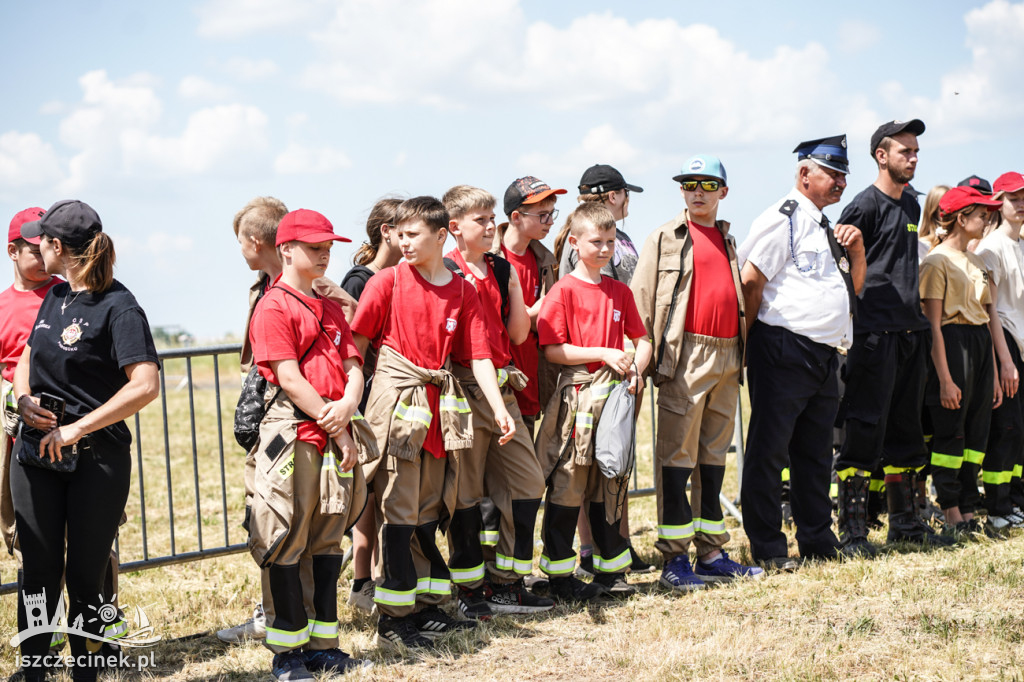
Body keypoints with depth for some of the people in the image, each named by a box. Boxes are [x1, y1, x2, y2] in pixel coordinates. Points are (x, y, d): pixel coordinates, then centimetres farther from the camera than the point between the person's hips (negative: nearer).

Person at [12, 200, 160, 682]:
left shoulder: (118, 307, -12)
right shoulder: (55, 297, 10)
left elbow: (145, 386, -23)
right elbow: (25, 359, 22)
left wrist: (75, 429, -21)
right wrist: (23, 400, 0)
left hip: (96, 457, -6)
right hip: (37, 451, 6)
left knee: (85, 575, 3)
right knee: (39, 570, 8)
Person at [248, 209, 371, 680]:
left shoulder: (331, 309, 18)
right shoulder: (274, 308, -7)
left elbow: (353, 366, 11)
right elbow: (289, 377, -13)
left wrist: (347, 405, -11)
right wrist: (334, 427, -12)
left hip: (335, 435, 8)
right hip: (292, 433, -8)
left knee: (328, 539, 11)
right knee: (286, 542, -2)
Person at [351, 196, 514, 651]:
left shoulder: (462, 291, 7)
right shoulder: (387, 282, -2)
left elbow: (478, 354, 5)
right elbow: (356, 343, -3)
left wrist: (499, 408, -5)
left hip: (440, 405, 4)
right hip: (396, 401, -4)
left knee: (428, 511, 12)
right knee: (397, 510, -3)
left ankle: (428, 608, 21)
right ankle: (392, 619, 3)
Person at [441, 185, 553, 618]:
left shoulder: (501, 268, 13)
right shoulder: (446, 273, -5)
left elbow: (518, 334, 11)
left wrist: (513, 286, -1)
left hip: (503, 388, 7)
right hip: (466, 391, -7)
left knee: (528, 481, 6)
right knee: (466, 491, 0)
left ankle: (507, 584, 16)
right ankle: (469, 589, 12)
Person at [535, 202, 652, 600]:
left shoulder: (620, 292, 12)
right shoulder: (564, 291, -5)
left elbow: (642, 340, 18)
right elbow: (552, 350, -11)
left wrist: (636, 366, -3)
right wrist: (604, 353, -16)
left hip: (615, 392, 5)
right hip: (577, 395, -5)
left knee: (611, 484, 10)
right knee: (568, 483, -2)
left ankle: (611, 570, 20)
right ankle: (560, 577, 6)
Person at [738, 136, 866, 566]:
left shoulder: (828, 227, 20)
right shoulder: (784, 219, -7)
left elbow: (855, 287, 26)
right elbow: (750, 281, -11)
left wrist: (856, 249, 8)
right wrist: (748, 344, -8)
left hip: (824, 355, 9)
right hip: (784, 352, -9)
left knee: (816, 452, 13)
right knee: (769, 450, -3)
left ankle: (817, 540, 22)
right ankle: (767, 548, 2)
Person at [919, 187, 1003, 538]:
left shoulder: (976, 262, 18)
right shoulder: (937, 261, -7)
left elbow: (989, 316, 18)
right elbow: (933, 324, -12)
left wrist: (994, 373, 14)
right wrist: (944, 379, -18)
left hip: (980, 347, 8)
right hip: (953, 344, -8)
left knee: (977, 434, 6)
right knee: (950, 434, -4)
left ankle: (968, 513, 11)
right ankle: (953, 518, 0)